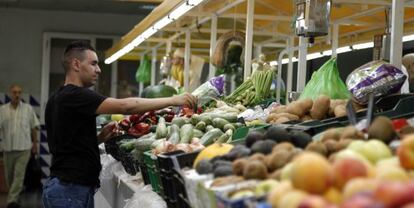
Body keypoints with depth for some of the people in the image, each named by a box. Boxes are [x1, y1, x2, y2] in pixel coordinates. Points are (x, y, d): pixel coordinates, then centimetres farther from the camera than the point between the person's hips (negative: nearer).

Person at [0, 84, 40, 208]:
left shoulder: (28, 109, 1)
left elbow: (34, 127, 7)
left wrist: (35, 144, 7)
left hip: (24, 148, -2)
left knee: (19, 175, -10)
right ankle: (15, 197, 31)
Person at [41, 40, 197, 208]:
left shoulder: (59, 98, 14)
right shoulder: (75, 95, -16)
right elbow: (125, 106, -25)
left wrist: (99, 138, 7)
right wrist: (173, 100, -20)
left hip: (66, 186, 10)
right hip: (70, 190, -10)